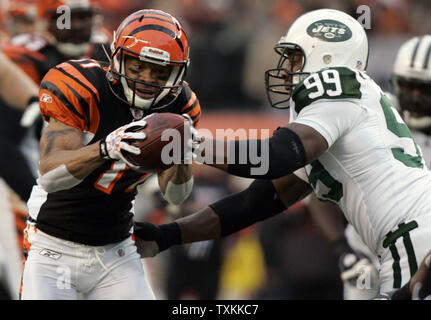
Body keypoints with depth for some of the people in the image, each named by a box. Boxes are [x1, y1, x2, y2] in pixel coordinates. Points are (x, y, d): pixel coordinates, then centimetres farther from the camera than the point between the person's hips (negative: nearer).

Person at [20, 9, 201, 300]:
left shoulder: (178, 106, -3)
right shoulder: (82, 90, -19)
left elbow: (175, 196, 0)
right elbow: (50, 174, -29)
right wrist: (107, 147, -47)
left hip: (116, 252, 4)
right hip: (55, 251, -4)